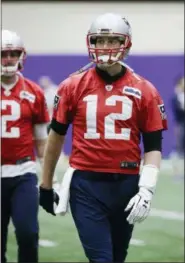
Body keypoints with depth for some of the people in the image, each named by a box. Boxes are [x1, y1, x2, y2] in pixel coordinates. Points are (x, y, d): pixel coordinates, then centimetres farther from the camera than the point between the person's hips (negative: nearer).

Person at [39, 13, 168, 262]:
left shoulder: (144, 91, 1)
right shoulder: (73, 87, 1)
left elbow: (153, 146, 2)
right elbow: (57, 135, 11)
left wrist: (147, 189, -11)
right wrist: (46, 185, 14)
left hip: (126, 185, 2)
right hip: (86, 185, -2)